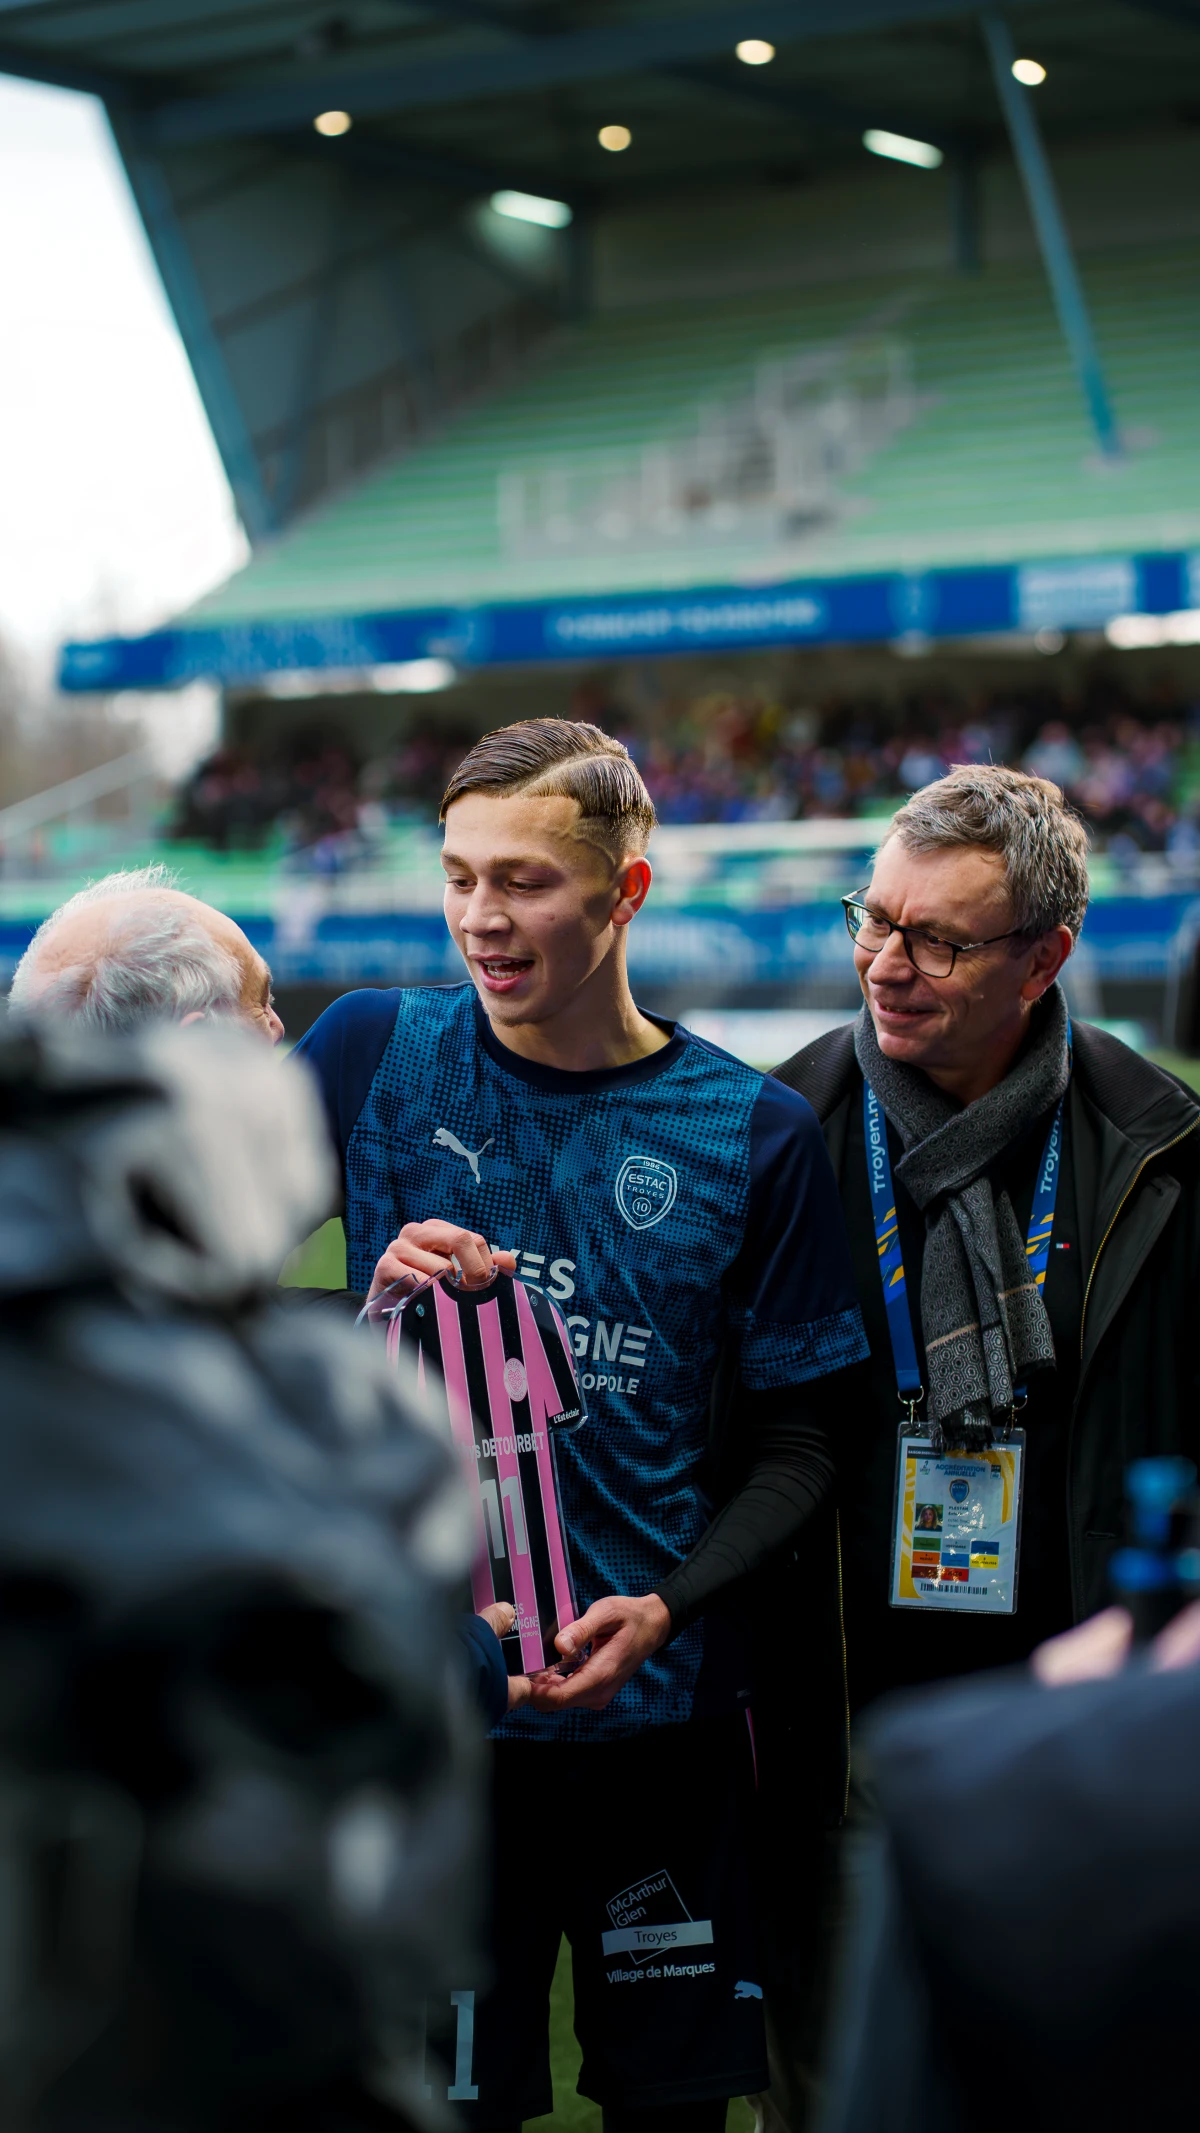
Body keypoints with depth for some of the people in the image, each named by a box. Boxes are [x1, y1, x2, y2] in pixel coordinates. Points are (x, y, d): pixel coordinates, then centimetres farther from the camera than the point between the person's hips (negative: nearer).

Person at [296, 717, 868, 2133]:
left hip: (662, 1708, 1)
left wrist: (666, 1607, -13)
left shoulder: (750, 1132, 0)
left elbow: (792, 1444, 3)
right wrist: (374, 1307, -16)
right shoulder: (370, 1056, -1)